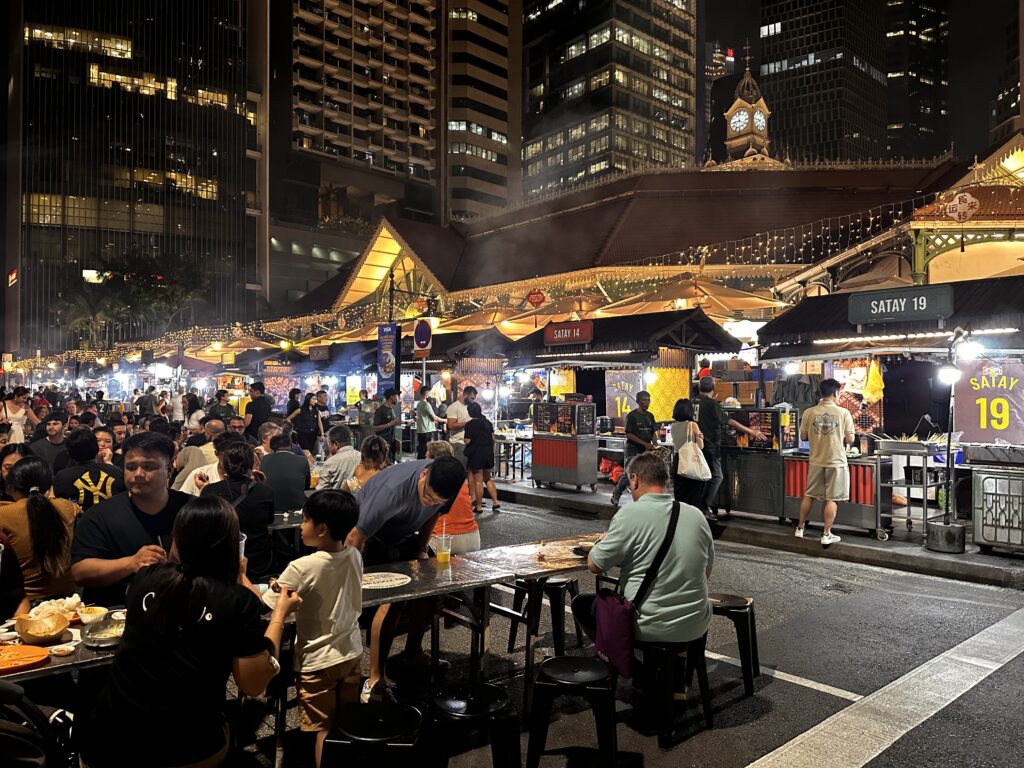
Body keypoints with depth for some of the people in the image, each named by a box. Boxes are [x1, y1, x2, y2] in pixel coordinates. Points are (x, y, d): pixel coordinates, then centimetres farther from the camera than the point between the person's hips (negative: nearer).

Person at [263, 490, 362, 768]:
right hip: (351, 652, 6)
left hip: (318, 660, -5)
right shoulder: (355, 556, -8)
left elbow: (264, 605, -16)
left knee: (324, 729, 9)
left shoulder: (301, 568, -25)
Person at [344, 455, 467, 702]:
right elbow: (355, 539, -31)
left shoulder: (444, 483, -23)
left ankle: (412, 654, 20)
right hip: (374, 536, -6)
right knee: (393, 601, -20)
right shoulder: (392, 491, -41)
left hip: (405, 534, 6)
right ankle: (374, 679, -8)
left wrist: (421, 550, -3)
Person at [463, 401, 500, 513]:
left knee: (478, 481, 1)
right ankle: (495, 502, 11)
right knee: (487, 478, 18)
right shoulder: (488, 422, 6)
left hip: (476, 453, -5)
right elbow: (493, 438, 7)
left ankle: (479, 506, 6)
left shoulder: (470, 424, -12)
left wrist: (464, 436, 7)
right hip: (489, 452, 6)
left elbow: (467, 441, -14)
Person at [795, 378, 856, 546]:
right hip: (836, 462, -2)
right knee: (831, 499, 5)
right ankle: (826, 535, 9)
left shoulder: (809, 413, -4)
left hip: (816, 461, 3)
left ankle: (800, 528, 25)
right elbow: (850, 440, -5)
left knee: (809, 495, 16)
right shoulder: (843, 413, -9)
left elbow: (803, 436, 3)